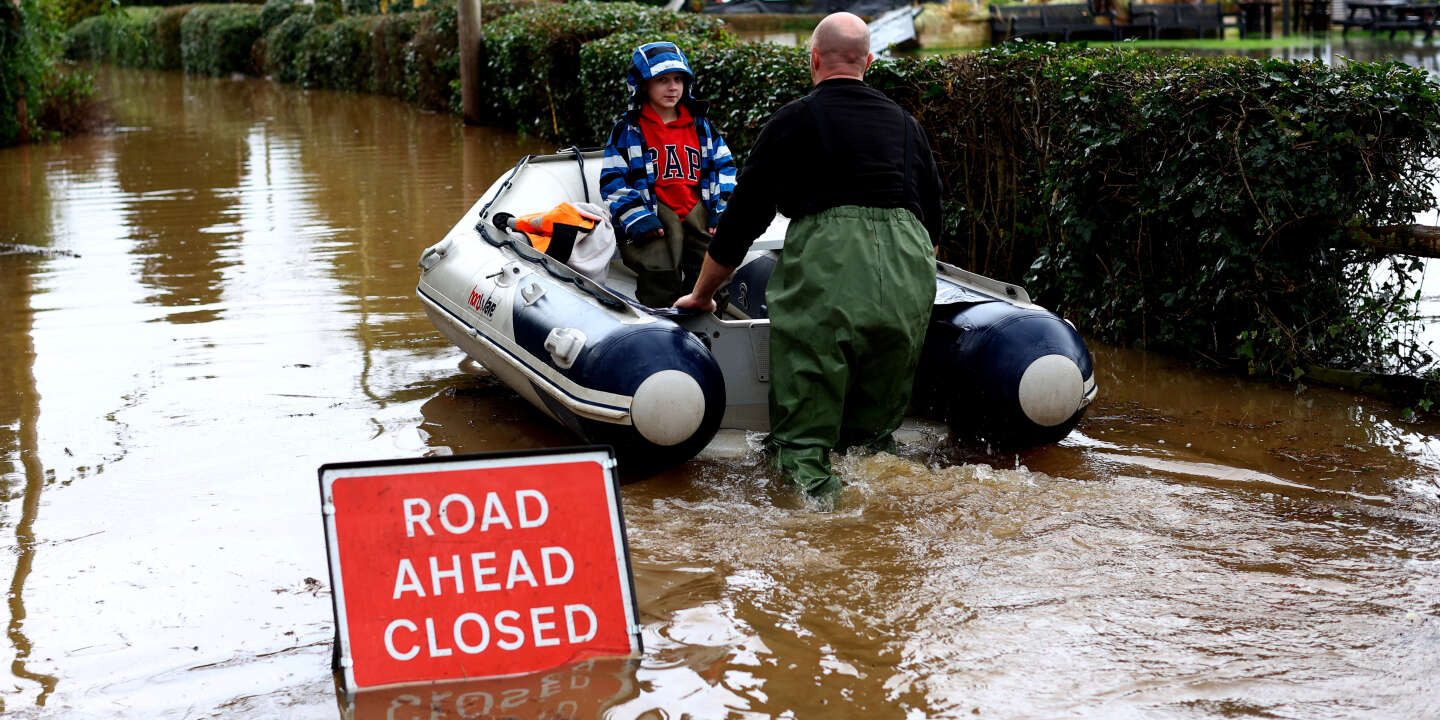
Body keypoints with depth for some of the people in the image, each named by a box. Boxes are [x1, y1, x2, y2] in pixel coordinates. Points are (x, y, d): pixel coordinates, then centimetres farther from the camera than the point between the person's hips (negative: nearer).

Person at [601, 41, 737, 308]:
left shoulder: (701, 127, 17)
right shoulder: (627, 131, 7)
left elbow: (724, 167, 20)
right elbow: (612, 181, 2)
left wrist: (723, 211, 6)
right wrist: (637, 217, -10)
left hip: (697, 213, 3)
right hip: (653, 215, -3)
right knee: (660, 276, -19)